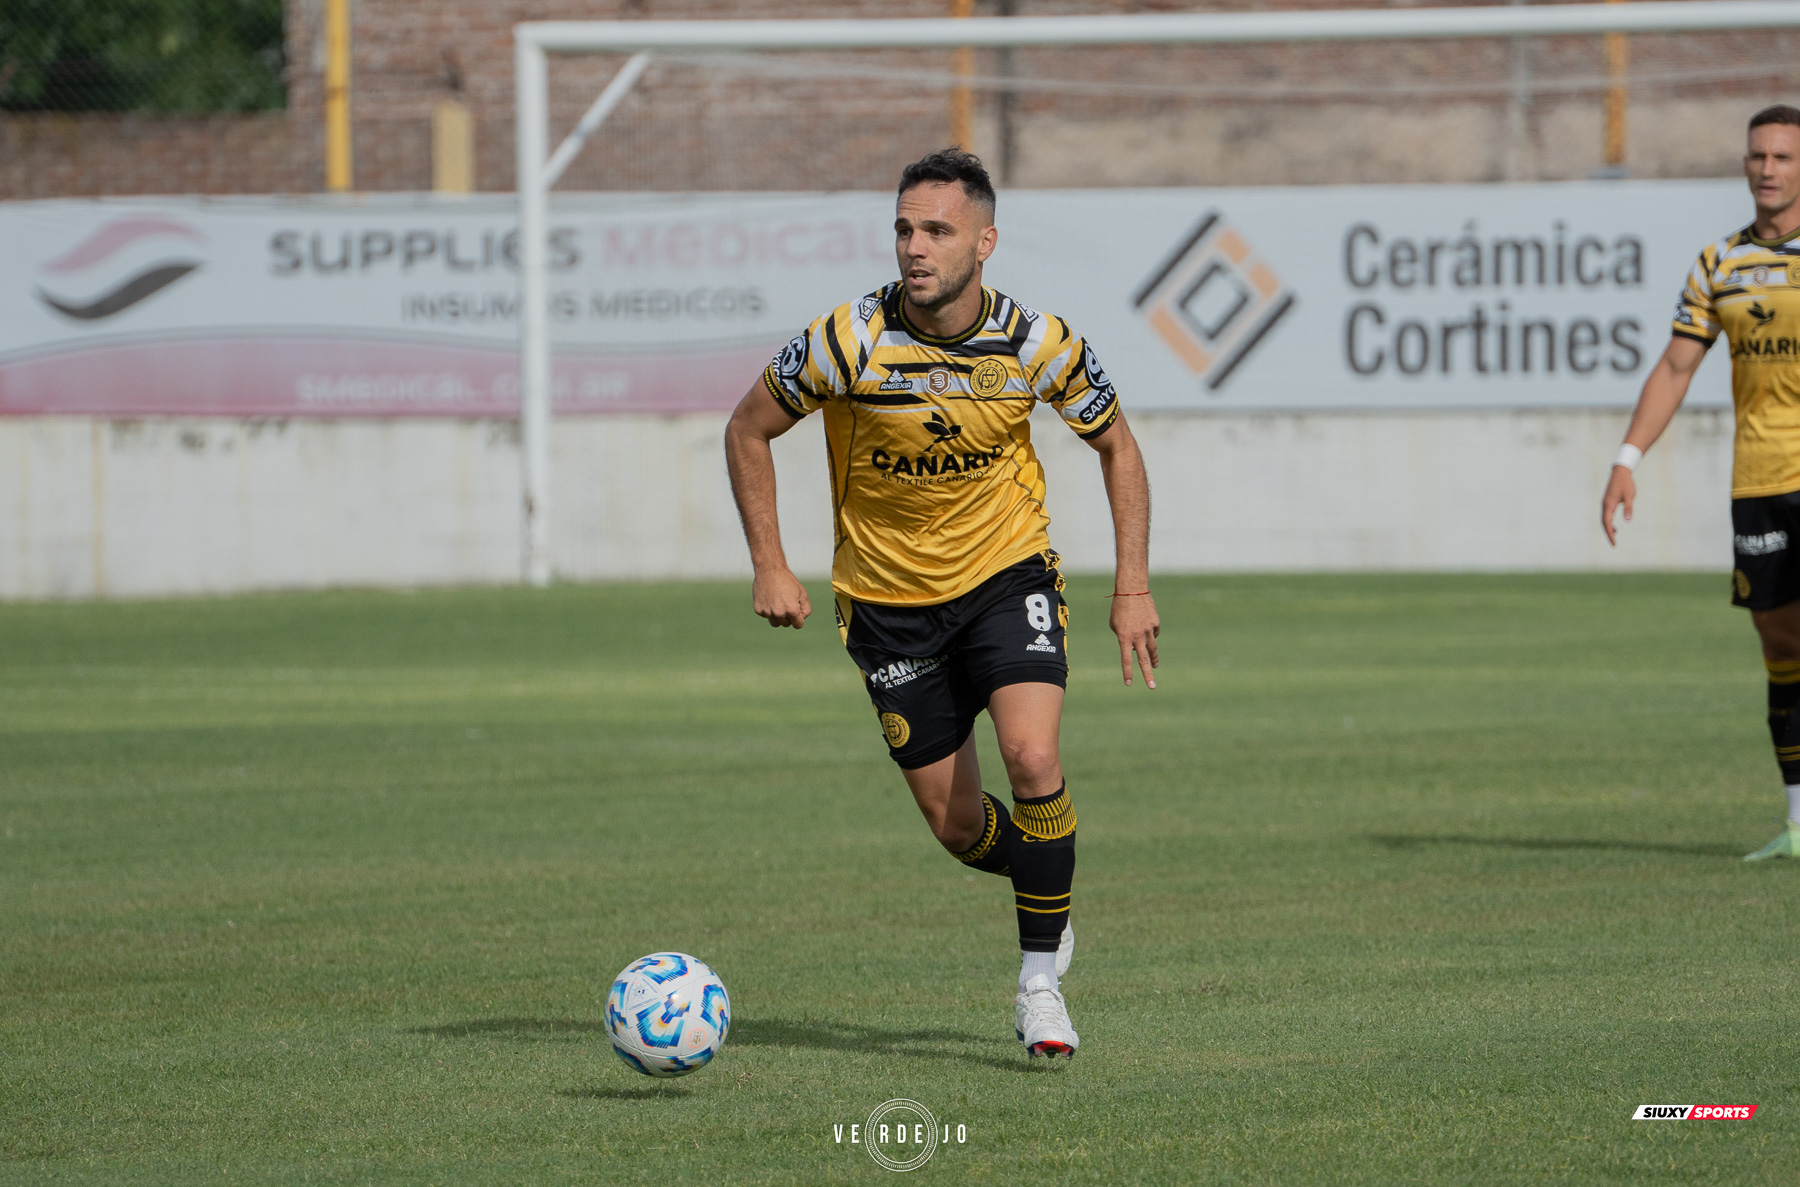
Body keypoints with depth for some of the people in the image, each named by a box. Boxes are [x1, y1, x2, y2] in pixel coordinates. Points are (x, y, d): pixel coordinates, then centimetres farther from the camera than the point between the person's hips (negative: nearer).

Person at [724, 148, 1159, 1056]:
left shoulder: (1038, 344, -15)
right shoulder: (849, 340, -19)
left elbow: (1115, 445, 3)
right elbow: (748, 429, -3)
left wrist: (1133, 588, -2)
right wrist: (769, 566, -7)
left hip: (1007, 574, -1)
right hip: (889, 598, 1)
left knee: (1032, 757, -24)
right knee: (956, 825, 3)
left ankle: (1041, 978, -9)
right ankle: (1044, 895, 37)